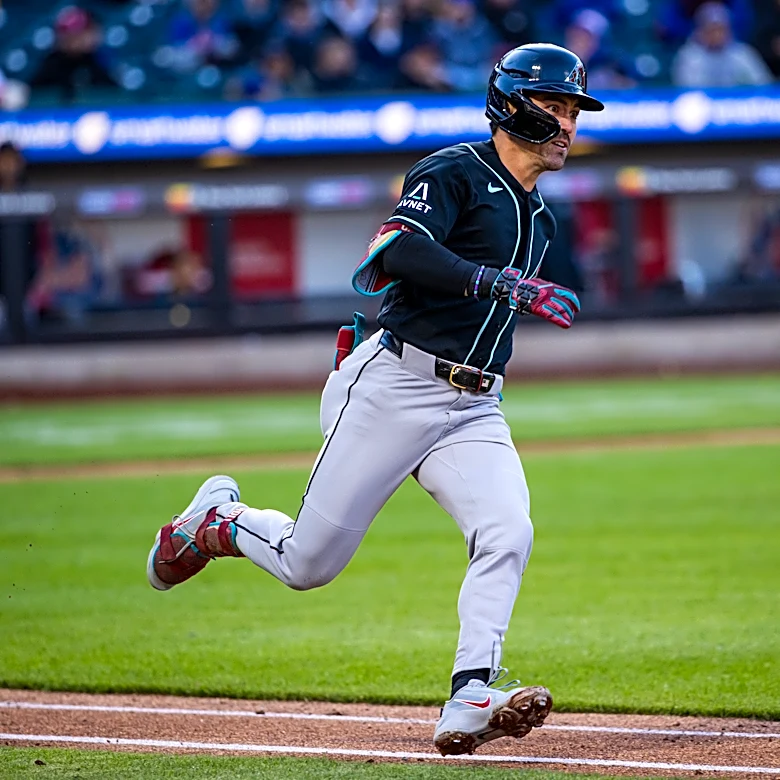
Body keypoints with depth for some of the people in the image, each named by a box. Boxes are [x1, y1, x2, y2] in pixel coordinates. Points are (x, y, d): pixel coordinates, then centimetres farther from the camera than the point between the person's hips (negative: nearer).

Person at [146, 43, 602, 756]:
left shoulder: (539, 217, 20)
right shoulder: (454, 173, -7)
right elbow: (401, 252, -26)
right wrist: (499, 282, -34)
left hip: (473, 411, 7)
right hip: (394, 389, -7)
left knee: (507, 535, -21)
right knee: (307, 562, -1)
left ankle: (470, 701, -25)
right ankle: (217, 519, 30)